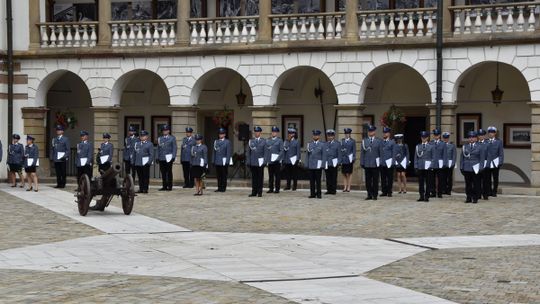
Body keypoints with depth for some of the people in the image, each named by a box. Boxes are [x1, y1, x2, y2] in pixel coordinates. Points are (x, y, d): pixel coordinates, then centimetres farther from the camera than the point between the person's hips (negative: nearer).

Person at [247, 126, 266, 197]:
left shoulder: (263, 141, 6)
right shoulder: (250, 141, 9)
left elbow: (265, 152, 3)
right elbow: (248, 152, 7)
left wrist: (265, 161, -6)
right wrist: (248, 162, 1)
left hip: (260, 162, -1)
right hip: (253, 162, 1)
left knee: (260, 177, 1)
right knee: (254, 177, 3)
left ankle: (260, 192, 5)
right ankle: (254, 192, 7)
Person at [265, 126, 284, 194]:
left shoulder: (280, 140, 2)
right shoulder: (268, 140, 13)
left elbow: (281, 150, -4)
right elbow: (266, 150, 12)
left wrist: (278, 158, -15)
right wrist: (265, 159, 3)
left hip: (276, 160, -3)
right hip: (270, 160, 3)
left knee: (277, 175, 1)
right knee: (270, 175, 5)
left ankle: (277, 189, 5)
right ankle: (271, 189, 11)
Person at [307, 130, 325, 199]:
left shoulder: (322, 144, 4)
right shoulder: (309, 144, 13)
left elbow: (324, 155, 0)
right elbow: (308, 154, 15)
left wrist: (323, 164, -8)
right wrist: (307, 164, 9)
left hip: (318, 165, -3)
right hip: (311, 165, 3)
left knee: (318, 180, -1)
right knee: (312, 180, 3)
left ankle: (318, 194, 4)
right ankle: (312, 194, 8)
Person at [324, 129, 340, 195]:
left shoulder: (337, 144, 5)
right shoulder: (325, 144, 14)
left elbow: (339, 154, 2)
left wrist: (338, 163, -6)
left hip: (334, 164, -3)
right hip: (327, 164, 3)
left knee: (334, 178, -1)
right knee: (328, 178, 4)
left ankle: (333, 190, 3)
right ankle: (329, 190, 10)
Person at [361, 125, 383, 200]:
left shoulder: (379, 141, 4)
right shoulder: (364, 141, 9)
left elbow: (381, 153, 3)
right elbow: (362, 153, 9)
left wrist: (380, 163, -3)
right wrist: (362, 163, 3)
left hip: (375, 164, -2)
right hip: (367, 164, 2)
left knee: (375, 181, 0)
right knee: (368, 181, 3)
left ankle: (375, 195, 6)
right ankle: (369, 195, 10)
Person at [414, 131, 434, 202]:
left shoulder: (431, 146, 5)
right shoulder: (418, 146, 11)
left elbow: (433, 157, 2)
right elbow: (416, 157, 11)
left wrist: (431, 166, -8)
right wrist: (416, 166, 2)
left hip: (428, 167, -2)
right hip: (420, 167, 2)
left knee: (428, 183, -1)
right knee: (421, 182, 3)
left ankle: (427, 197, 5)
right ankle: (421, 196, 9)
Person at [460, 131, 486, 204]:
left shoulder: (480, 147, 4)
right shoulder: (464, 147, 12)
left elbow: (482, 159, 1)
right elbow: (462, 158, 13)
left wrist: (480, 168, -6)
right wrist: (461, 167, 6)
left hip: (475, 169, -2)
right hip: (466, 169, 2)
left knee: (476, 184, -1)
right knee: (468, 184, 3)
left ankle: (475, 198, 5)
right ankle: (469, 198, 9)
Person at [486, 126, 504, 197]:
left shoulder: (499, 142, 7)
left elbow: (501, 153, 4)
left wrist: (500, 162, -5)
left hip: (495, 163, 0)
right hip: (487, 164, 0)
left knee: (495, 179, 4)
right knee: (488, 179, 0)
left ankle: (494, 192, 10)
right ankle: (488, 192, 7)